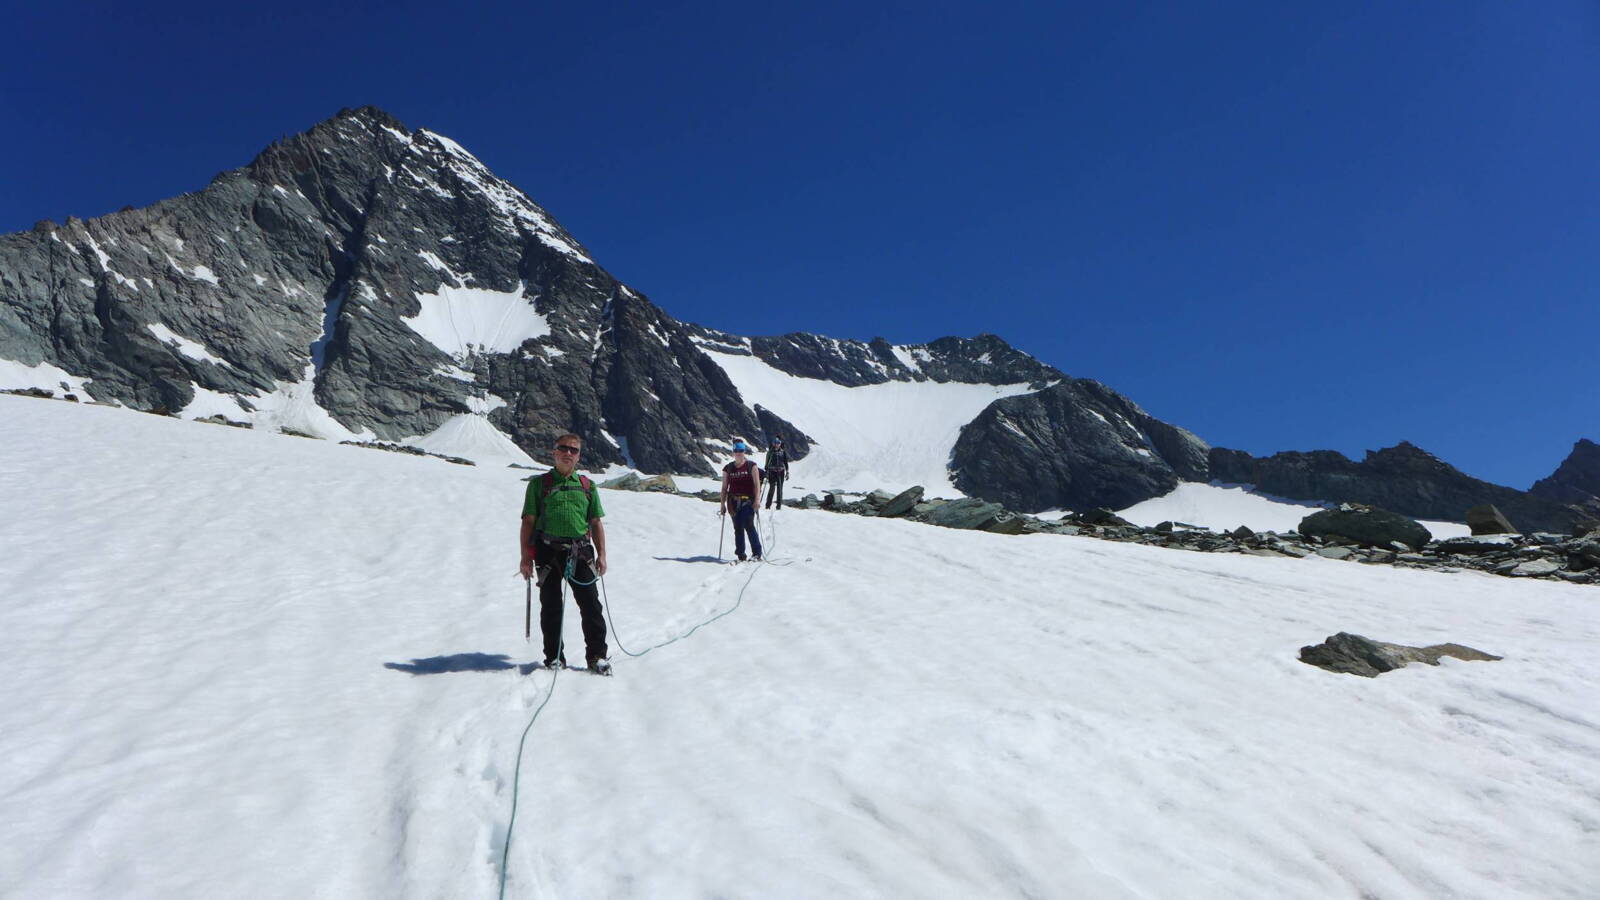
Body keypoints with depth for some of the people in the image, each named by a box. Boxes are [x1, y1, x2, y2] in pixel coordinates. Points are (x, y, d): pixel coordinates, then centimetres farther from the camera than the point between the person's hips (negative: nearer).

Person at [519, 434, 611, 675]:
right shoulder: (539, 483, 7)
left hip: (579, 551, 1)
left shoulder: (587, 486, 14)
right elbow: (528, 521, 4)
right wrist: (526, 556, -2)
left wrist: (601, 555, 7)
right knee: (551, 606, 5)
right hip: (548, 551, -1)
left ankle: (597, 656, 5)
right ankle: (554, 657, 16)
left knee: (591, 604, -3)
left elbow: (596, 523, 15)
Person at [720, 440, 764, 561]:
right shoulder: (728, 468, 12)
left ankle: (757, 553, -8)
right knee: (738, 528, 2)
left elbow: (757, 484, 0)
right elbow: (724, 488, 14)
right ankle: (741, 556, 7)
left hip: (748, 500, -3)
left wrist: (757, 499, -10)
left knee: (748, 525, -16)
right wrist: (723, 504, 9)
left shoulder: (751, 466, 4)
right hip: (733, 502, 3)